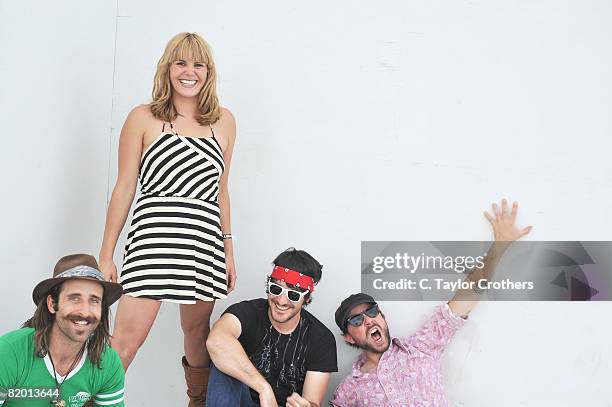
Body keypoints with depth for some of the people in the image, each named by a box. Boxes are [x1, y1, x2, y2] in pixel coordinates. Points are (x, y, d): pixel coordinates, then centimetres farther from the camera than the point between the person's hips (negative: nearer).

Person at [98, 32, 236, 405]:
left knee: (198, 337, 12)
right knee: (127, 340, -10)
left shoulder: (224, 121, 12)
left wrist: (228, 249, 16)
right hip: (154, 235, -3)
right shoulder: (143, 119, 3)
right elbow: (124, 188, 3)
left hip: (206, 242, 4)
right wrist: (106, 255, 2)